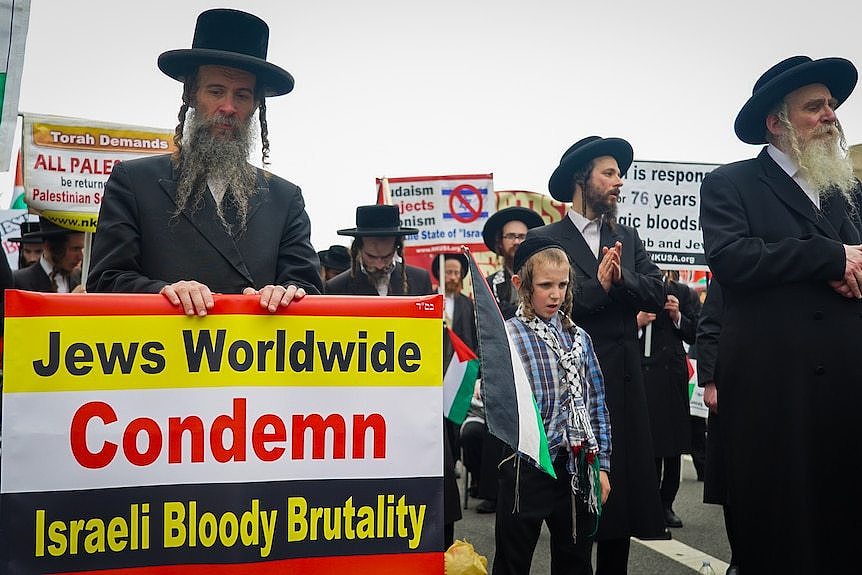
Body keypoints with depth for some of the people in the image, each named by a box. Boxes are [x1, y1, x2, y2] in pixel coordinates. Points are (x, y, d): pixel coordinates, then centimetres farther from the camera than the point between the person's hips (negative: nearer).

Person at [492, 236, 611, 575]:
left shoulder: (579, 337, 6)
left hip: (576, 467, 4)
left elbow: (596, 404, 9)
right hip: (526, 468, -4)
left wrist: (600, 465, 7)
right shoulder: (507, 336, -7)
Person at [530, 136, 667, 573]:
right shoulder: (545, 239, -2)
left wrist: (621, 279, -14)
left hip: (625, 381, 6)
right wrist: (598, 286, -17)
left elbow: (656, 294, 3)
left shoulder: (628, 238, 14)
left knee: (625, 483, 11)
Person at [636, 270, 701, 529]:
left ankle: (665, 504, 20)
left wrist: (677, 316, -9)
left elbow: (694, 335, 6)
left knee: (673, 444, 8)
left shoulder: (682, 293, 9)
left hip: (672, 374, 3)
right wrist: (637, 322, -16)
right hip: (640, 374, -3)